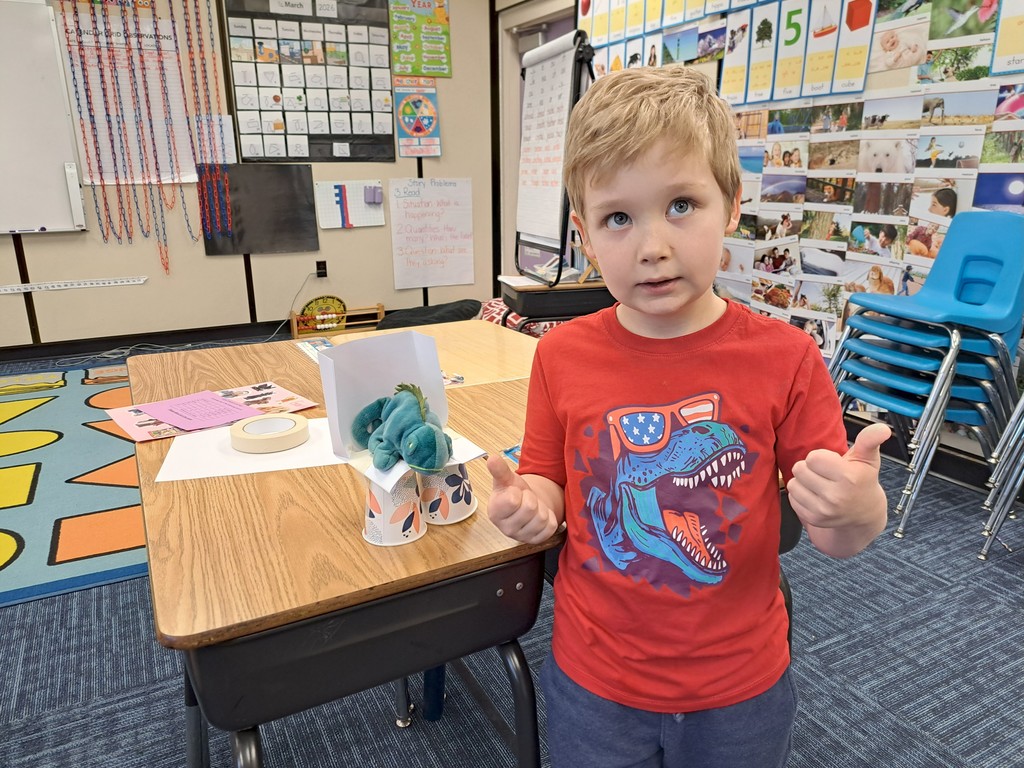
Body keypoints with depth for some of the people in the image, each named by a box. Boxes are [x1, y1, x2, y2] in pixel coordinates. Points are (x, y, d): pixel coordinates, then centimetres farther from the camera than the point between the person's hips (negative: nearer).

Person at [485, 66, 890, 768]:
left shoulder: (785, 359, -15)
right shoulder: (561, 356, -12)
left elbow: (836, 539, -8)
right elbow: (549, 481, 1)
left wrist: (858, 510, -29)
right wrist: (528, 505, -21)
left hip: (740, 691, 0)